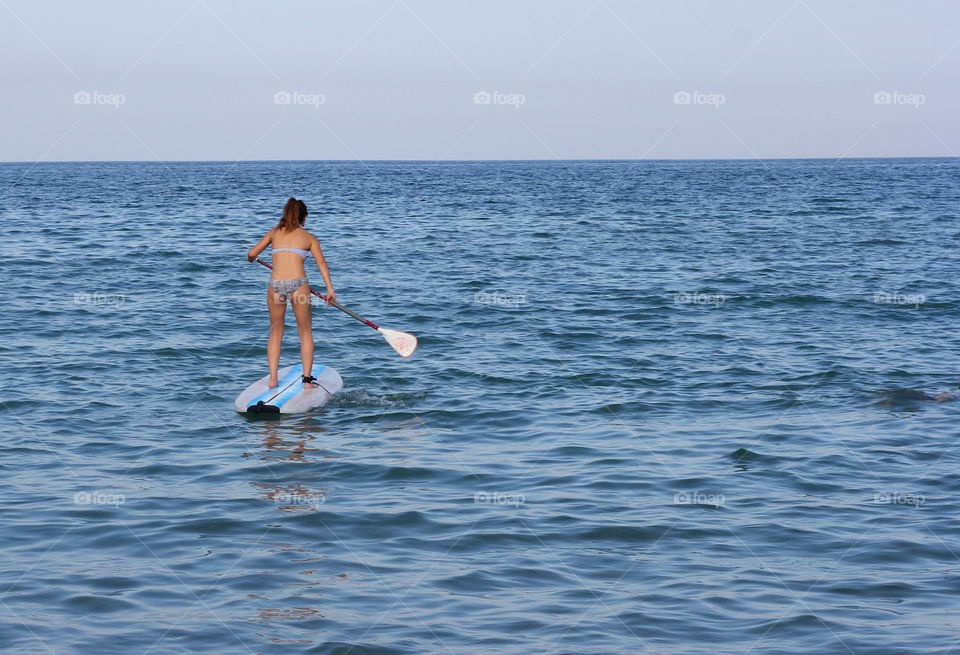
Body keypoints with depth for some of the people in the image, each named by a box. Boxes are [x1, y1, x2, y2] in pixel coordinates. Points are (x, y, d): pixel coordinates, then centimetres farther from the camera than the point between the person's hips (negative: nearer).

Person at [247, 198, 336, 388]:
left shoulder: (274, 233, 17)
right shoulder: (309, 238, 12)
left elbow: (251, 254, 16)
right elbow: (321, 262, -1)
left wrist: (251, 259, 40)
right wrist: (330, 289, -7)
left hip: (276, 285, 2)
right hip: (298, 284, -2)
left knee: (275, 334, 17)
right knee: (305, 333, 12)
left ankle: (273, 378, 9)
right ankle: (307, 379, 8)